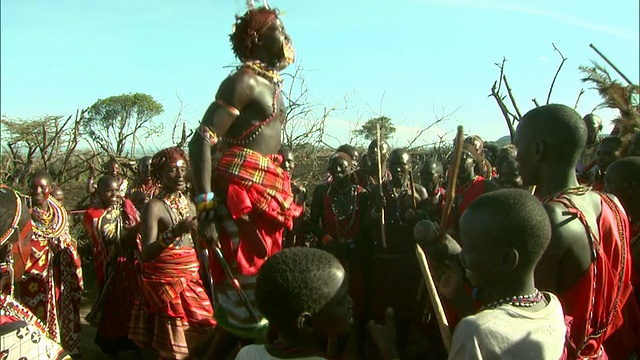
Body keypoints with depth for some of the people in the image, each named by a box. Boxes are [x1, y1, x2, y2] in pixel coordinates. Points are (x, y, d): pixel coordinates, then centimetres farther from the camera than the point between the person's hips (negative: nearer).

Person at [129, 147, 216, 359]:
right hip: (165, 280, -6)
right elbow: (146, 254, -20)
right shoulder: (154, 207, -8)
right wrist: (175, 231, -32)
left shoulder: (189, 205, 11)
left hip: (191, 278, 6)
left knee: (199, 336, 7)